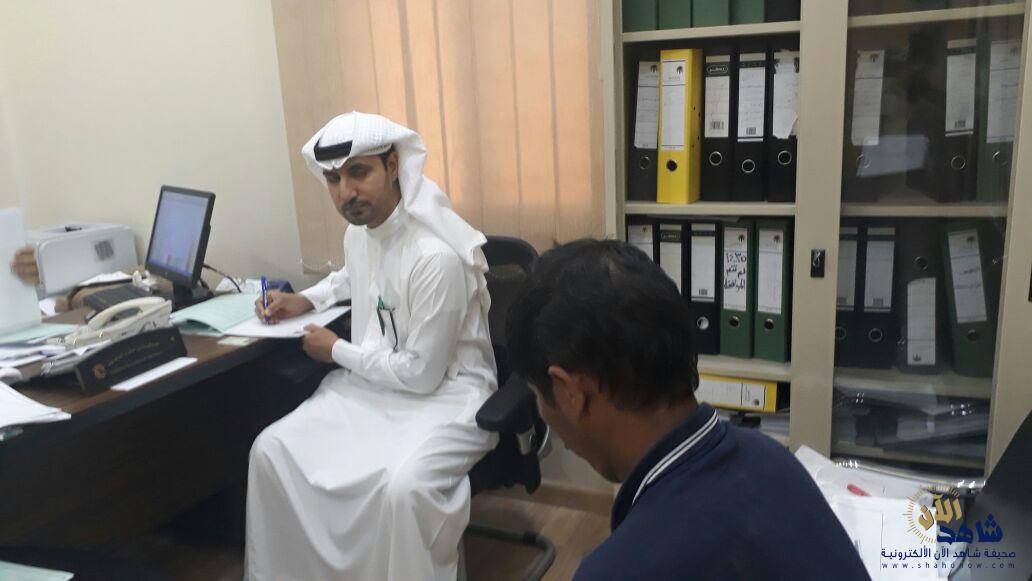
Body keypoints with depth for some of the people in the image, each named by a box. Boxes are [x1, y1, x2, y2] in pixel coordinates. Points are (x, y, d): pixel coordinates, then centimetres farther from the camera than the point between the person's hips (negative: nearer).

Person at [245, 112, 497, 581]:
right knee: (272, 450, -6)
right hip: (373, 381, 8)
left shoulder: (436, 256, -27)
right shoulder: (358, 231, 1)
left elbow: (421, 374, -21)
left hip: (445, 391, -8)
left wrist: (337, 351, -8)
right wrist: (306, 300, 12)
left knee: (402, 485, -35)